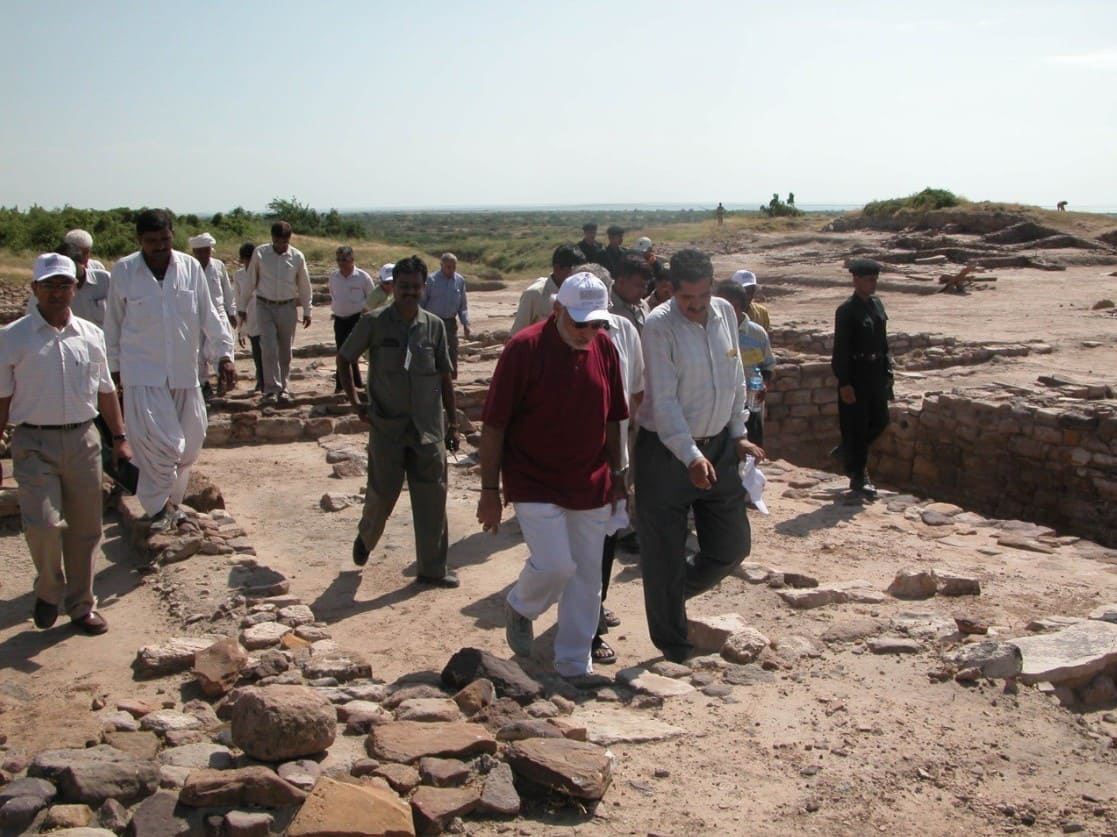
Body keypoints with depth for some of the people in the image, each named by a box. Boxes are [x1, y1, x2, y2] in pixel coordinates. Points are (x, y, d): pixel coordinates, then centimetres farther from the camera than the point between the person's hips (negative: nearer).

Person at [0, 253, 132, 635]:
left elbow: (105, 390, 16)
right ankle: (49, 589, 15)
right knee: (42, 524, -15)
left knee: (85, 529, 8)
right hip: (34, 443, -3)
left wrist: (119, 436, 13)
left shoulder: (90, 335, 8)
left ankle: (81, 605, 25)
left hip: (83, 439, 3)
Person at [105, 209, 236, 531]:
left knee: (189, 444, 10)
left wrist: (223, 354, -4)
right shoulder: (123, 271, -4)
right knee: (162, 443, -14)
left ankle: (168, 502, 31)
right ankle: (159, 506, 8)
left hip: (184, 372, 3)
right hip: (142, 374, -3)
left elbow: (209, 314, 4)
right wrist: (114, 366, 10)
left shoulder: (191, 267, 0)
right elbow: (113, 323, 6)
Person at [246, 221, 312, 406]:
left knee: (285, 351, 7)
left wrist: (307, 311, 10)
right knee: (269, 349, -12)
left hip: (287, 307, 1)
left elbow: (304, 286, 7)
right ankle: (271, 390, -10)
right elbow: (250, 281, 3)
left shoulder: (297, 257, -3)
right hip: (265, 307, -1)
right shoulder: (260, 253, -5)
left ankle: (283, 388, 19)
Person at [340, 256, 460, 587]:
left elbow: (445, 376, 8)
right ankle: (365, 538, 39)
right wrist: (356, 403, 1)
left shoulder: (434, 326, 2)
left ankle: (432, 569, 17)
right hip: (387, 427, -2)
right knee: (382, 495, 6)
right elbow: (344, 359, 6)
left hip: (428, 428, 2)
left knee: (432, 500, 4)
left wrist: (452, 423, 7)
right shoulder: (374, 322, -5)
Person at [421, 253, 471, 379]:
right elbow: (421, 302, -3)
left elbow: (463, 305, 11)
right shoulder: (431, 280, -7)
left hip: (450, 322, 4)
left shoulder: (460, 280, 5)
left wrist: (465, 323, 2)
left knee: (452, 354, 7)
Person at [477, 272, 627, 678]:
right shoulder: (524, 348, -13)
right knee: (554, 565, -14)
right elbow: (494, 424, -11)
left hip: (591, 485, 5)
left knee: (587, 576, 8)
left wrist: (615, 474, 12)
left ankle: (574, 666, 23)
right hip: (535, 485, -5)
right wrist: (490, 490, -10)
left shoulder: (603, 346, 2)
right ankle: (520, 607, 21)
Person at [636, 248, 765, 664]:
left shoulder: (725, 313, 2)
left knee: (732, 546, 12)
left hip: (719, 446, 6)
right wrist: (691, 457, -29)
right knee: (664, 556, 4)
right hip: (666, 451, -6)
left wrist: (739, 435, 9)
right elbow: (663, 401, -22)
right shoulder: (659, 326, -17)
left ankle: (675, 594, 38)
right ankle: (674, 649, 22)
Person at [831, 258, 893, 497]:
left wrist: (887, 370, 13)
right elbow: (841, 350, -16)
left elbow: (883, 340, 16)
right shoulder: (847, 311, -14)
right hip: (856, 375, -7)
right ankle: (858, 477, 13)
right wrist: (845, 384, -18)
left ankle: (847, 451, 35)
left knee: (880, 421, 13)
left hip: (876, 374, 7)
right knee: (857, 426, 1)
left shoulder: (877, 304, 9)